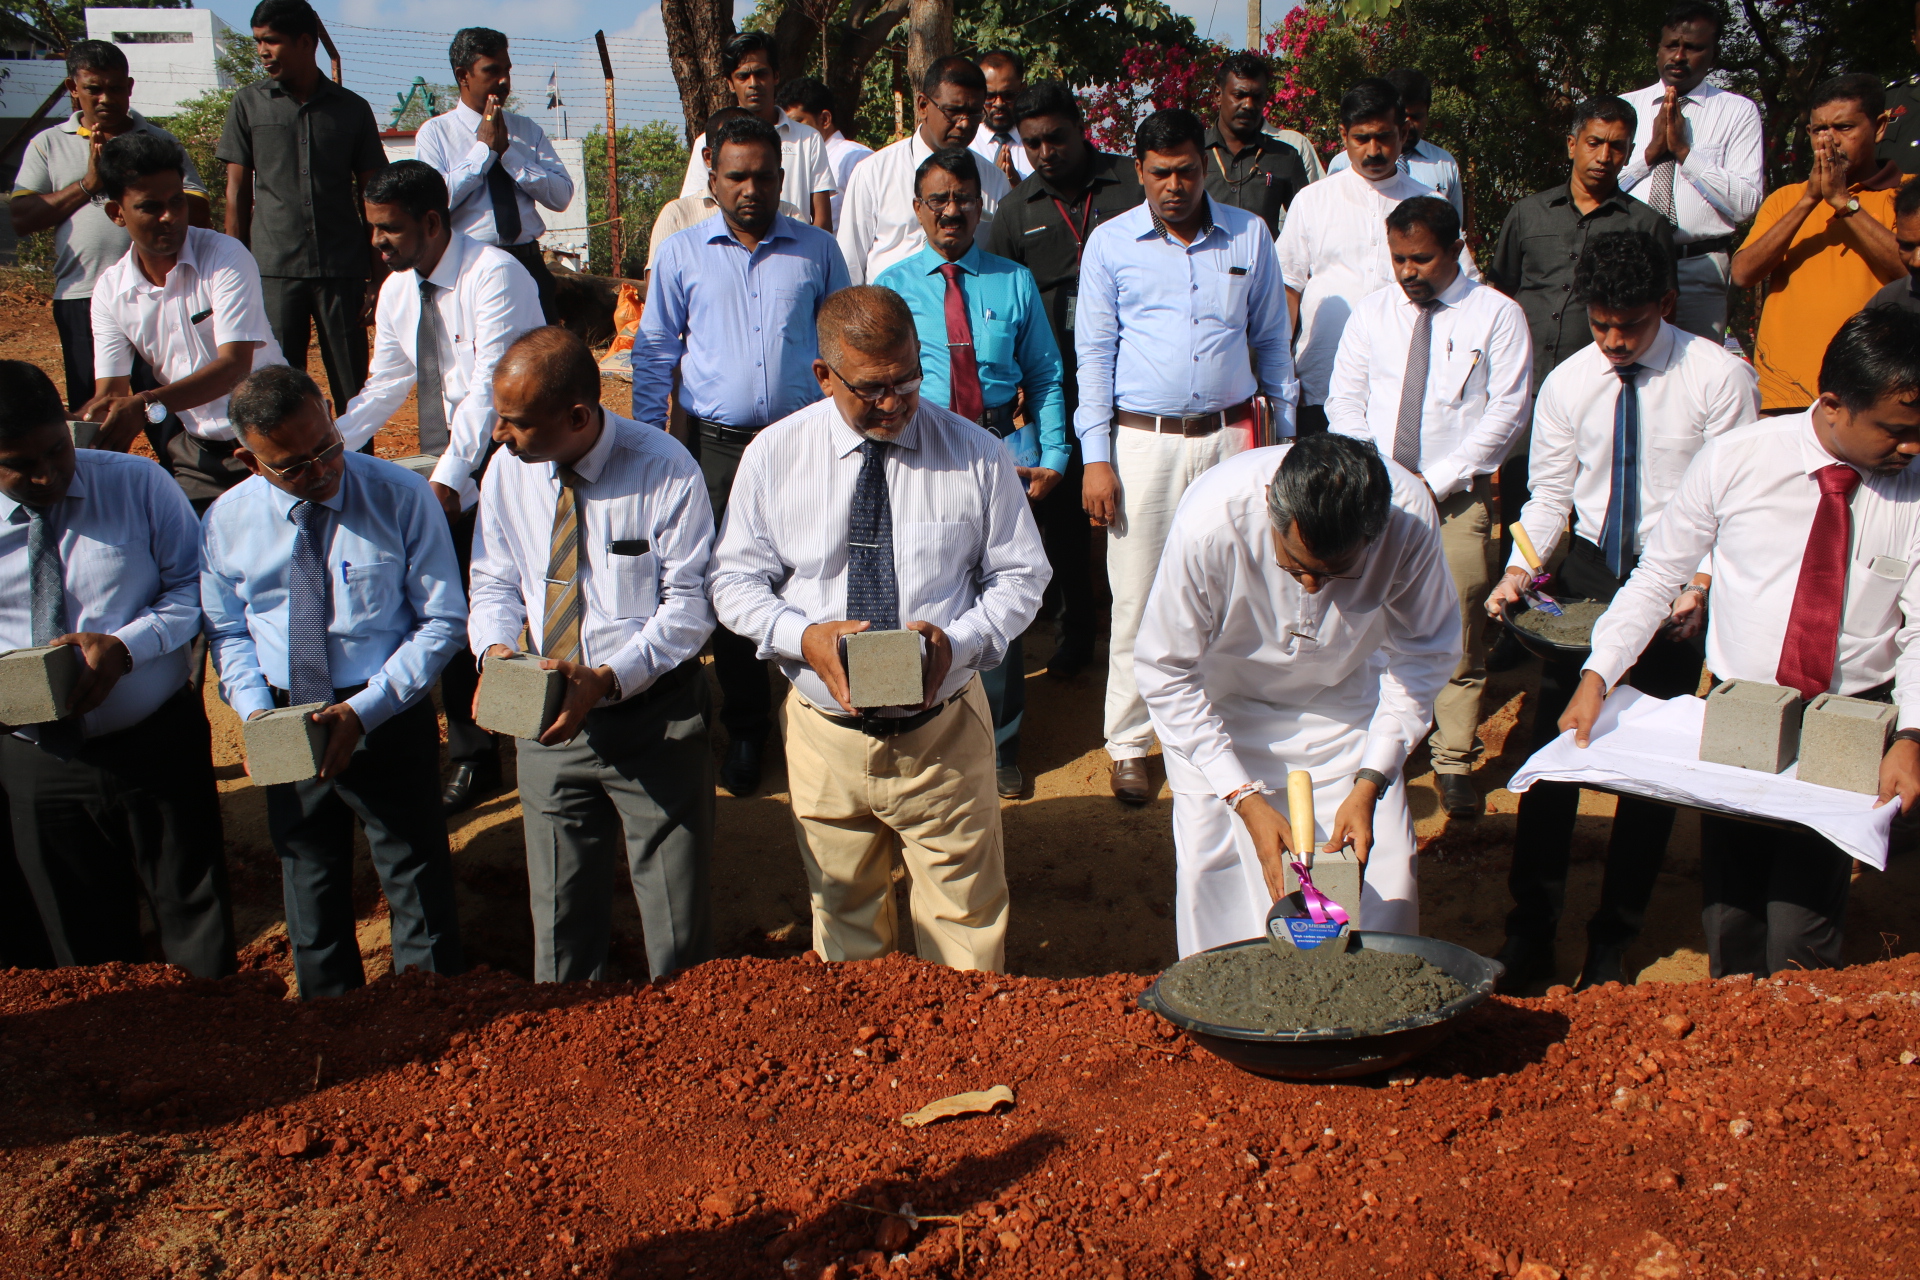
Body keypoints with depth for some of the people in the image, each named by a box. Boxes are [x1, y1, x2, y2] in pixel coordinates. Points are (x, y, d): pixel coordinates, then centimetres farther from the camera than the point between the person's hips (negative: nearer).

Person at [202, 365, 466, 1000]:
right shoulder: (228, 519, -4)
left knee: (416, 879, 8)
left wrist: (363, 711, -20)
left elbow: (443, 620, -11)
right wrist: (254, 709, -10)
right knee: (310, 882, 20)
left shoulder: (402, 498, -14)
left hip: (390, 721, -3)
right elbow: (227, 631, 9)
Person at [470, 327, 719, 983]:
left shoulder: (664, 469, -16)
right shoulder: (509, 471, -2)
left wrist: (608, 678, -25)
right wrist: (496, 648, -13)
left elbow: (690, 602, -14)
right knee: (561, 911, 16)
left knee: (677, 918, 7)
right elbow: (494, 582, 9)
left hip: (654, 714, -4)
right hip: (549, 720, 4)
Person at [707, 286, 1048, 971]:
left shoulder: (976, 454, -5)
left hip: (944, 734, -1)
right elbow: (734, 581, 2)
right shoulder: (772, 454, -3)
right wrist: (803, 635, -18)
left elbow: (1020, 576, 2)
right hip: (826, 733, 1)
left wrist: (957, 638, -18)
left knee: (967, 925, 8)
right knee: (843, 921, 18)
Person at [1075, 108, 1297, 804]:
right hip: (1143, 441, -1)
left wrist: (1285, 435, 11)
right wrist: (1095, 457, -3)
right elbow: (1094, 353, 3)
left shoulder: (1249, 235, 7)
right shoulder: (1110, 242, 3)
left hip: (1230, 438, 2)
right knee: (1138, 599, 2)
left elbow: (1272, 342, 14)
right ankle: (1129, 743, 15)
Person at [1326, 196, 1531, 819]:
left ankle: (1455, 762, 11)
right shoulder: (1373, 312, 11)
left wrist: (1435, 482, -10)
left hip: (1458, 496, -2)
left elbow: (1506, 413, -4)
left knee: (1459, 636, -1)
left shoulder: (1497, 315, 1)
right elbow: (1344, 400, 11)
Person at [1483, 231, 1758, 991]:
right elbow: (1551, 495, 6)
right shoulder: (1566, 384, 1)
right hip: (1587, 570, 3)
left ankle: (1613, 942, 19)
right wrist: (1519, 571, -9)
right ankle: (1530, 931, 13)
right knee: (1550, 747, 0)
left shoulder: (1719, 378, -9)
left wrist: (1701, 590, -21)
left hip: (1678, 585, -2)